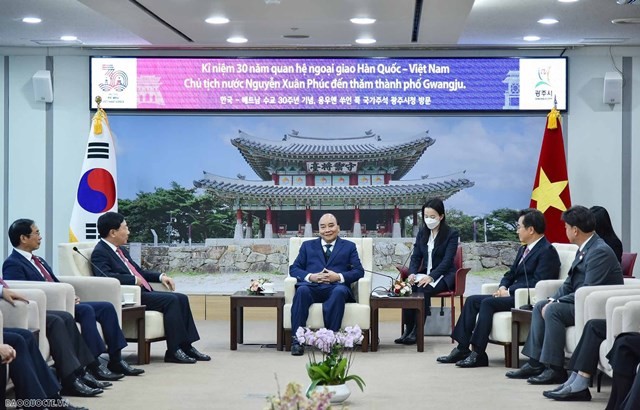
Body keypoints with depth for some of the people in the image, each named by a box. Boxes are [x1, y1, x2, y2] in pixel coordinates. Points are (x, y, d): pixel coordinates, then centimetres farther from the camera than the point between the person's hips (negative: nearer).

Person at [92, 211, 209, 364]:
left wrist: (160, 276, 14)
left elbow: (138, 271, 29)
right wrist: (134, 280, -19)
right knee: (171, 300, -23)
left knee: (182, 298, -2)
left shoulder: (121, 250, 21)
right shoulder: (100, 253, -9)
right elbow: (106, 276, -26)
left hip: (143, 292, 10)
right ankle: (173, 351, -20)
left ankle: (186, 346, -2)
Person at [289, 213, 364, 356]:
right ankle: (297, 340, -36)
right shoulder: (307, 246, 26)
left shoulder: (349, 247, 22)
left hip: (335, 287, -1)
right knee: (302, 290, -35)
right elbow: (294, 269, 15)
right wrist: (310, 277, -6)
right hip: (312, 287, 1)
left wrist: (339, 277, -9)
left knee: (339, 291, -37)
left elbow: (359, 271, 10)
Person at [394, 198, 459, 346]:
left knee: (423, 289, -34)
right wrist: (412, 273, -14)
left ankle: (417, 332, -29)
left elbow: (447, 260, -15)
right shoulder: (422, 233, 11)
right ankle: (407, 330, -27)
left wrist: (431, 277, -28)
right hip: (425, 273, 5)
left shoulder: (452, 234, -6)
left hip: (444, 275, -5)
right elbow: (416, 256, 7)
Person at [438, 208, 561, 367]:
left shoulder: (547, 251, -10)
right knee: (472, 300, -3)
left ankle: (478, 354, -26)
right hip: (513, 295, 10)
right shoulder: (523, 250, 21)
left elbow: (537, 283, -19)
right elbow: (510, 274, 23)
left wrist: (509, 291, -16)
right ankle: (462, 348, -8)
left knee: (488, 302, -27)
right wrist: (502, 287, 1)